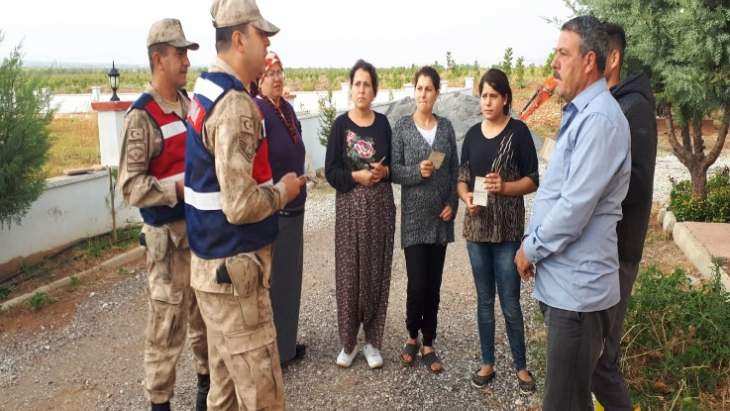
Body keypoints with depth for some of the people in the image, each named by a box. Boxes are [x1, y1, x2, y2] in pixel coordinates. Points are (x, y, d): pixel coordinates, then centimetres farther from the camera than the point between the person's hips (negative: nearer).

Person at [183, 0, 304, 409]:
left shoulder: (207, 90, 11)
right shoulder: (237, 105, -20)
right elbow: (241, 206, -27)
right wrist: (283, 191, -9)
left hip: (213, 263, 10)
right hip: (234, 269, -10)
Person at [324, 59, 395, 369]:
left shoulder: (382, 123, 6)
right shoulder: (341, 124, 0)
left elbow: (394, 163, 11)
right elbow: (331, 171, -3)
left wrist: (384, 171, -9)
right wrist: (358, 176, -16)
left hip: (381, 204, 2)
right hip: (350, 205, -2)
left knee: (377, 271, 4)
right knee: (349, 273, 1)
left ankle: (373, 341, 18)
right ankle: (348, 342, 17)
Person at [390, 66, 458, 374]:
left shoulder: (446, 127, 7)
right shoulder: (402, 127, -1)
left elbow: (455, 169, 9)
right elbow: (393, 170, -3)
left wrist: (452, 204, -2)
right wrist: (418, 171, -20)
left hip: (441, 216, 3)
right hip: (414, 216, -3)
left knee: (434, 283, 7)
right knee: (417, 283, -5)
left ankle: (428, 344, 21)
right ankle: (412, 337, 21)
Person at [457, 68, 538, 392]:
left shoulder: (518, 131, -4)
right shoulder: (472, 134, 8)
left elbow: (533, 180, -4)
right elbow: (462, 178, 11)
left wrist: (505, 187, -21)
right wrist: (466, 196, -10)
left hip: (508, 229, -4)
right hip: (476, 227, 4)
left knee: (510, 303, 3)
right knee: (484, 300, 13)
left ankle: (521, 366, 21)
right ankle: (487, 363, 27)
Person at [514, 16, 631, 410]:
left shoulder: (599, 119, -20)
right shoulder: (579, 114, 15)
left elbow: (575, 206, -24)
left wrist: (531, 249, -10)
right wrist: (533, 243, 11)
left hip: (576, 287, -10)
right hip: (561, 280, 10)